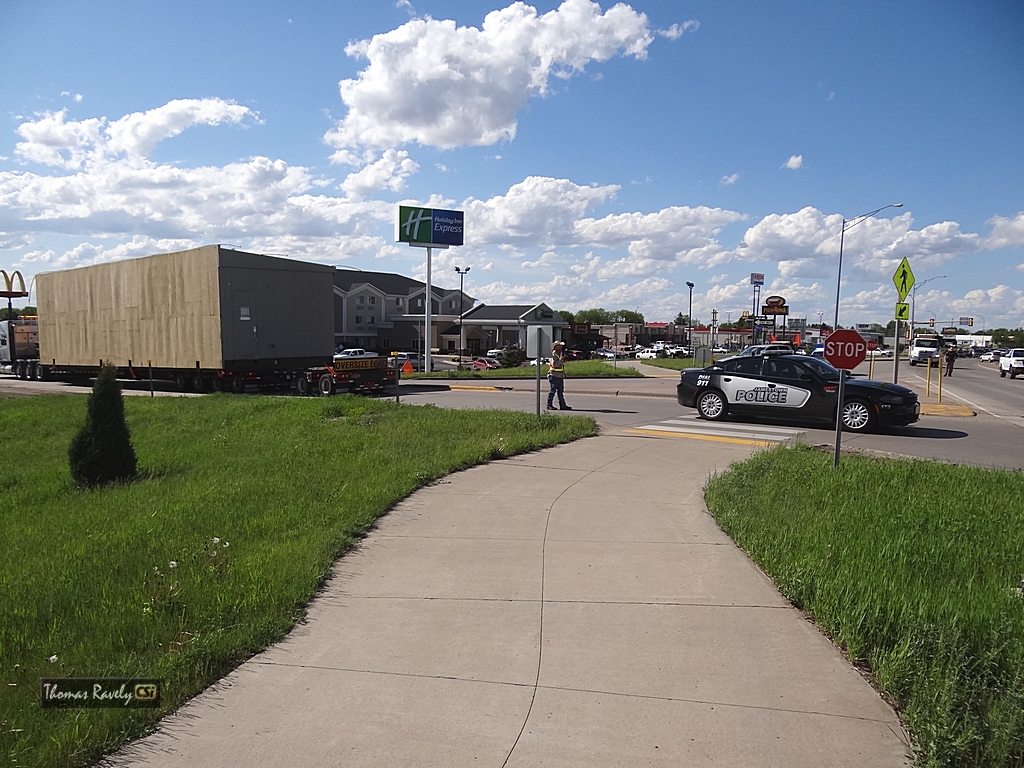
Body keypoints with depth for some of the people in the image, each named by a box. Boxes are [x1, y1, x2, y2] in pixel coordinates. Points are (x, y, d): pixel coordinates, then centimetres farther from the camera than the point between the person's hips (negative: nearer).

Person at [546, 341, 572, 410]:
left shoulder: (561, 354, 14)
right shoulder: (553, 355, -12)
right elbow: (554, 365, -25)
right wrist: (561, 359, -26)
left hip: (560, 376, 9)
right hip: (554, 376, -9)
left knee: (561, 391, 9)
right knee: (552, 391, -5)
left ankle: (562, 405, 12)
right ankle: (549, 405, 0)